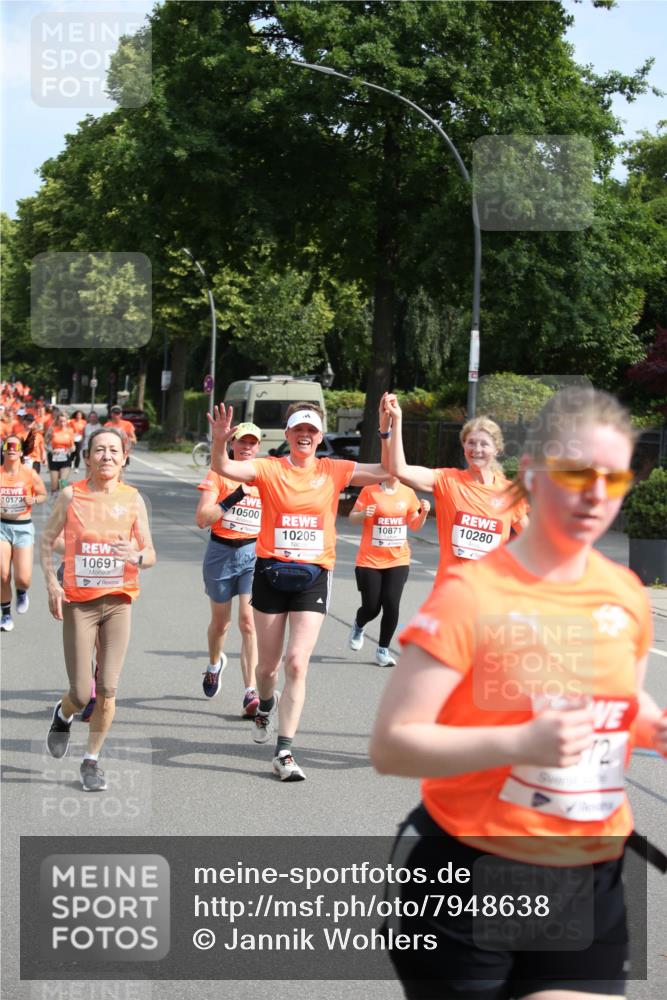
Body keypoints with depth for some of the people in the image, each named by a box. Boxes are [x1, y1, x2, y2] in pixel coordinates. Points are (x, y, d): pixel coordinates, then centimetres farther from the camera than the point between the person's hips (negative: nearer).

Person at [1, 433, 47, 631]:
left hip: (23, 527, 0)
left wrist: (33, 499, -13)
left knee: (23, 578, -7)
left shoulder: (30, 474, -6)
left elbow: (43, 495, 7)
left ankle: (21, 592, 31)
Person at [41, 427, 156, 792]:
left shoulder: (133, 499, 1)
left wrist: (137, 556, -20)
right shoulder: (71, 495, -2)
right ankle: (63, 714, 35)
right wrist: (52, 584, -6)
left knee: (107, 689, -5)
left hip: (118, 601, 1)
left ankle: (92, 759, 13)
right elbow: (47, 541, 7)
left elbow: (150, 554, 3)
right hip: (78, 602, -1)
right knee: (81, 694, -1)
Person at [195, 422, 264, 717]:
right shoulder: (218, 474, -2)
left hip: (254, 553, 0)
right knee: (220, 621, 15)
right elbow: (201, 518, -11)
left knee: (249, 621, -14)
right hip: (221, 552, 0)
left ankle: (251, 693, -17)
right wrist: (232, 499, -21)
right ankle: (214, 664, 47)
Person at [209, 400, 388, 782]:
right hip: (271, 572, 0)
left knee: (297, 662, -12)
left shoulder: (333, 471, 3)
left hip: (314, 575, 0)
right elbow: (223, 468, -16)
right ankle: (267, 705, 48)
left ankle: (285, 752, -6)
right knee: (268, 664, 11)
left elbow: (386, 472, -3)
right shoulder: (270, 469, -1)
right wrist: (220, 441, -36)